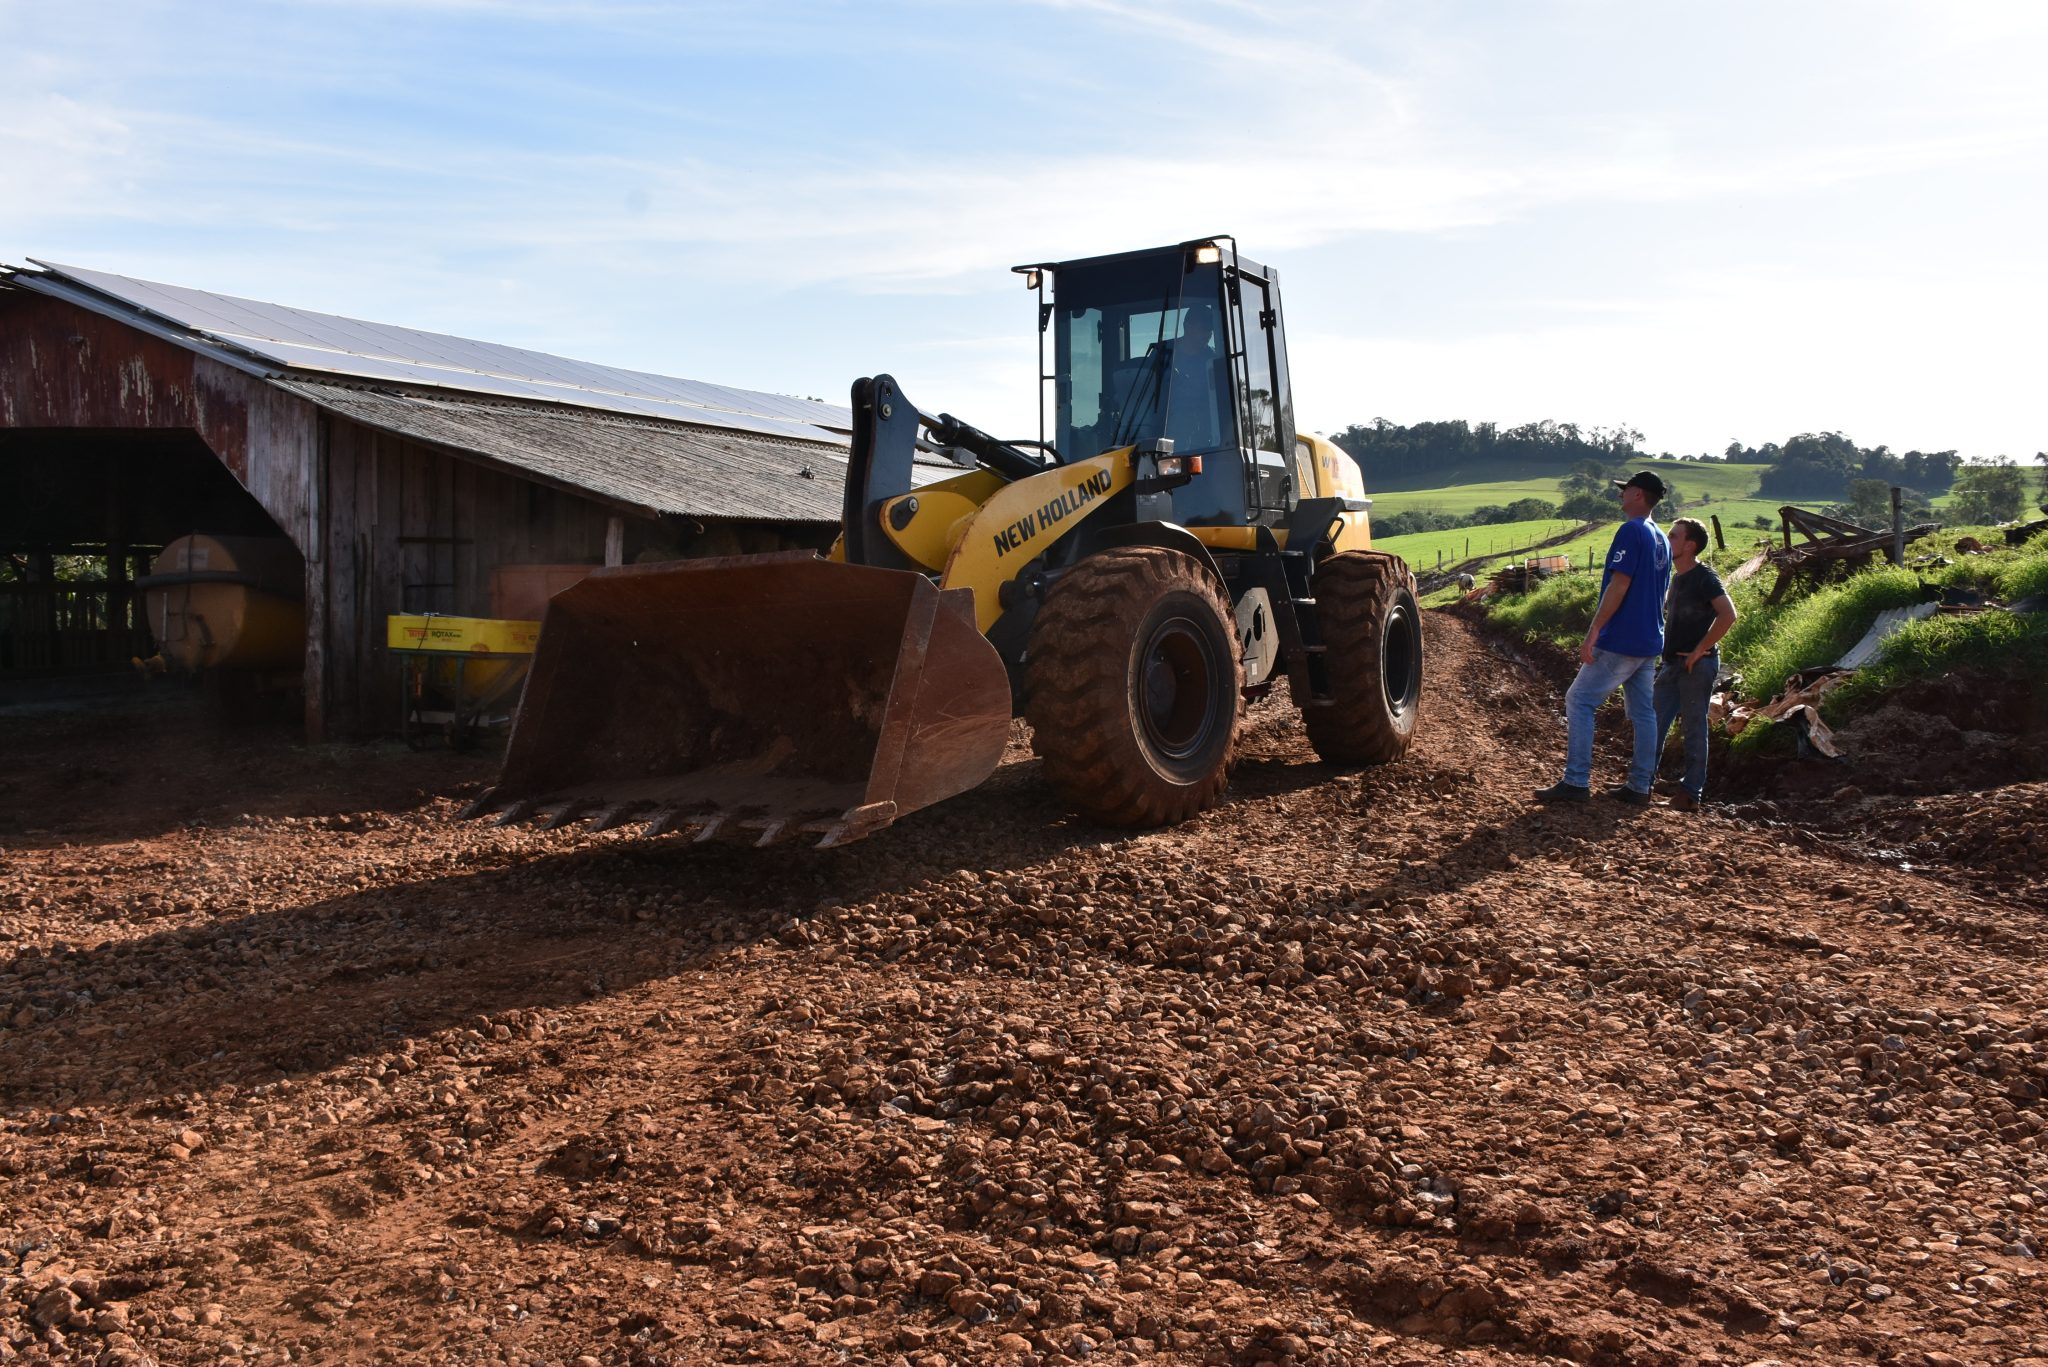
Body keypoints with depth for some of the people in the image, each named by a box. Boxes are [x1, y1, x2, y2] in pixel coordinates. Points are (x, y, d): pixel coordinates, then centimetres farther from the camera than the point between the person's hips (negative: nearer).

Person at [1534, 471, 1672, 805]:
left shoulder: (1631, 531, -14)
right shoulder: (1662, 540, 15)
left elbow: (1619, 585, -20)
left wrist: (1593, 632, -20)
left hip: (1621, 640, -9)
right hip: (1649, 642, 9)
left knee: (1578, 701, -5)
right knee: (1643, 711, 9)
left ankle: (1576, 782, -8)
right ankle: (1639, 786, 12)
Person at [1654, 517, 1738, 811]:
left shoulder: (1704, 577, -12)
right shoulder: (1677, 577, 14)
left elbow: (1728, 615, -24)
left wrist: (1700, 649, -21)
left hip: (1697, 665, -8)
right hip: (1672, 664, 8)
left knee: (1694, 728, -1)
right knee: (1655, 723, 9)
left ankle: (1691, 793, 6)